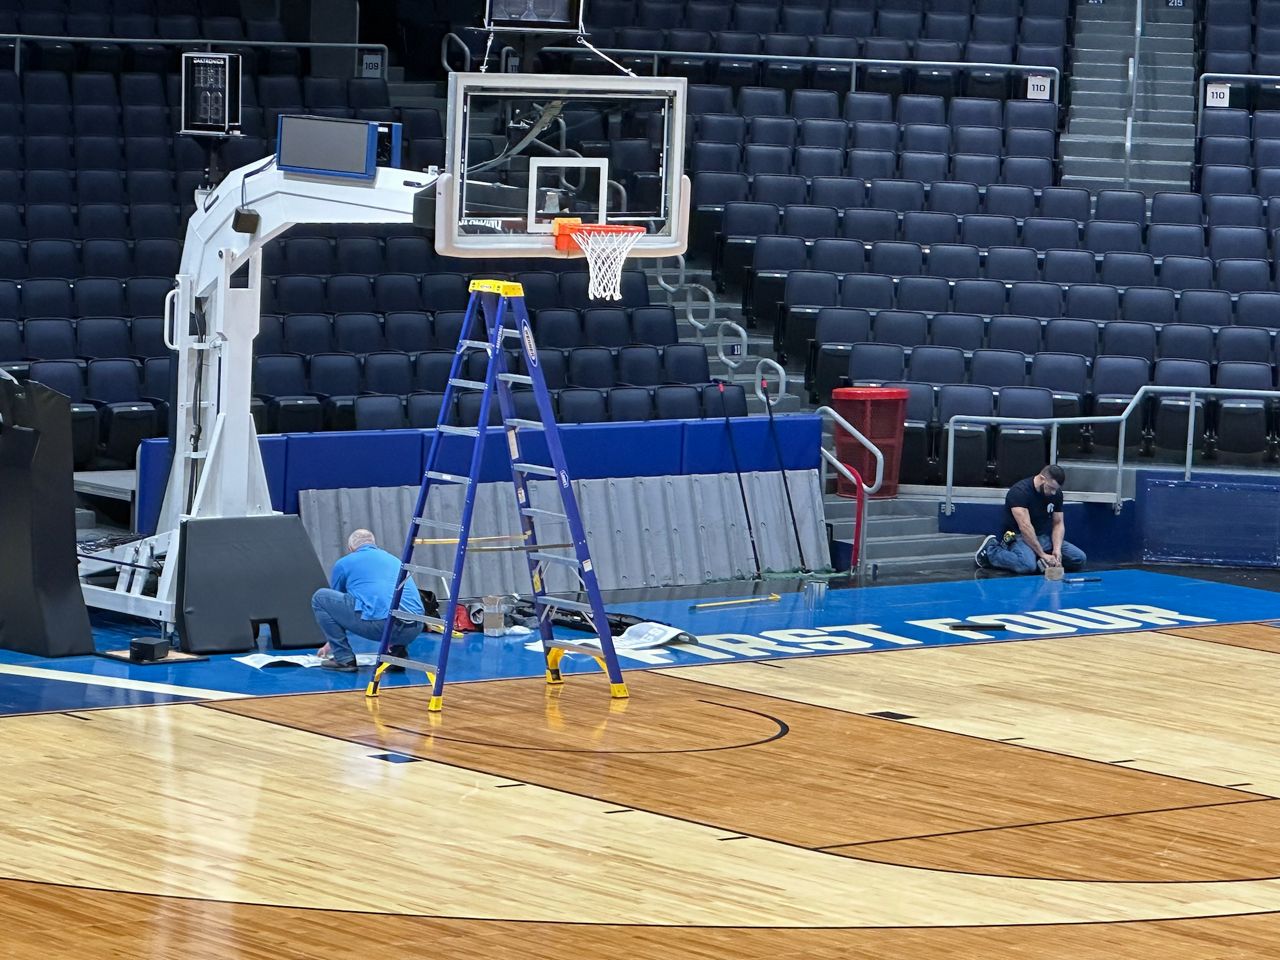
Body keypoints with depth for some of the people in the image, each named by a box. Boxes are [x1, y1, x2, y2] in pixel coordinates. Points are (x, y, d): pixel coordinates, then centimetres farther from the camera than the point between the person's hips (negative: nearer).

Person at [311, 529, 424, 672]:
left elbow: (334, 601, 35)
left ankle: (344, 659, 10)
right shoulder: (395, 560, 33)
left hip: (379, 624, -5)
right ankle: (398, 652, 15)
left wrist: (330, 642, 51)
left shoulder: (345, 563, 21)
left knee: (320, 597, 12)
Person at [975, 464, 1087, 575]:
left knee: (1079, 558, -10)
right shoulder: (1020, 492, -20)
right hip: (1018, 537, -7)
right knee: (1028, 565, -39)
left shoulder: (1056, 493, 2)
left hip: (1044, 537, 7)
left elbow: (1058, 524, 6)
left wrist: (1057, 550, -13)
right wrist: (1042, 554, -28)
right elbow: (1025, 527, -26)